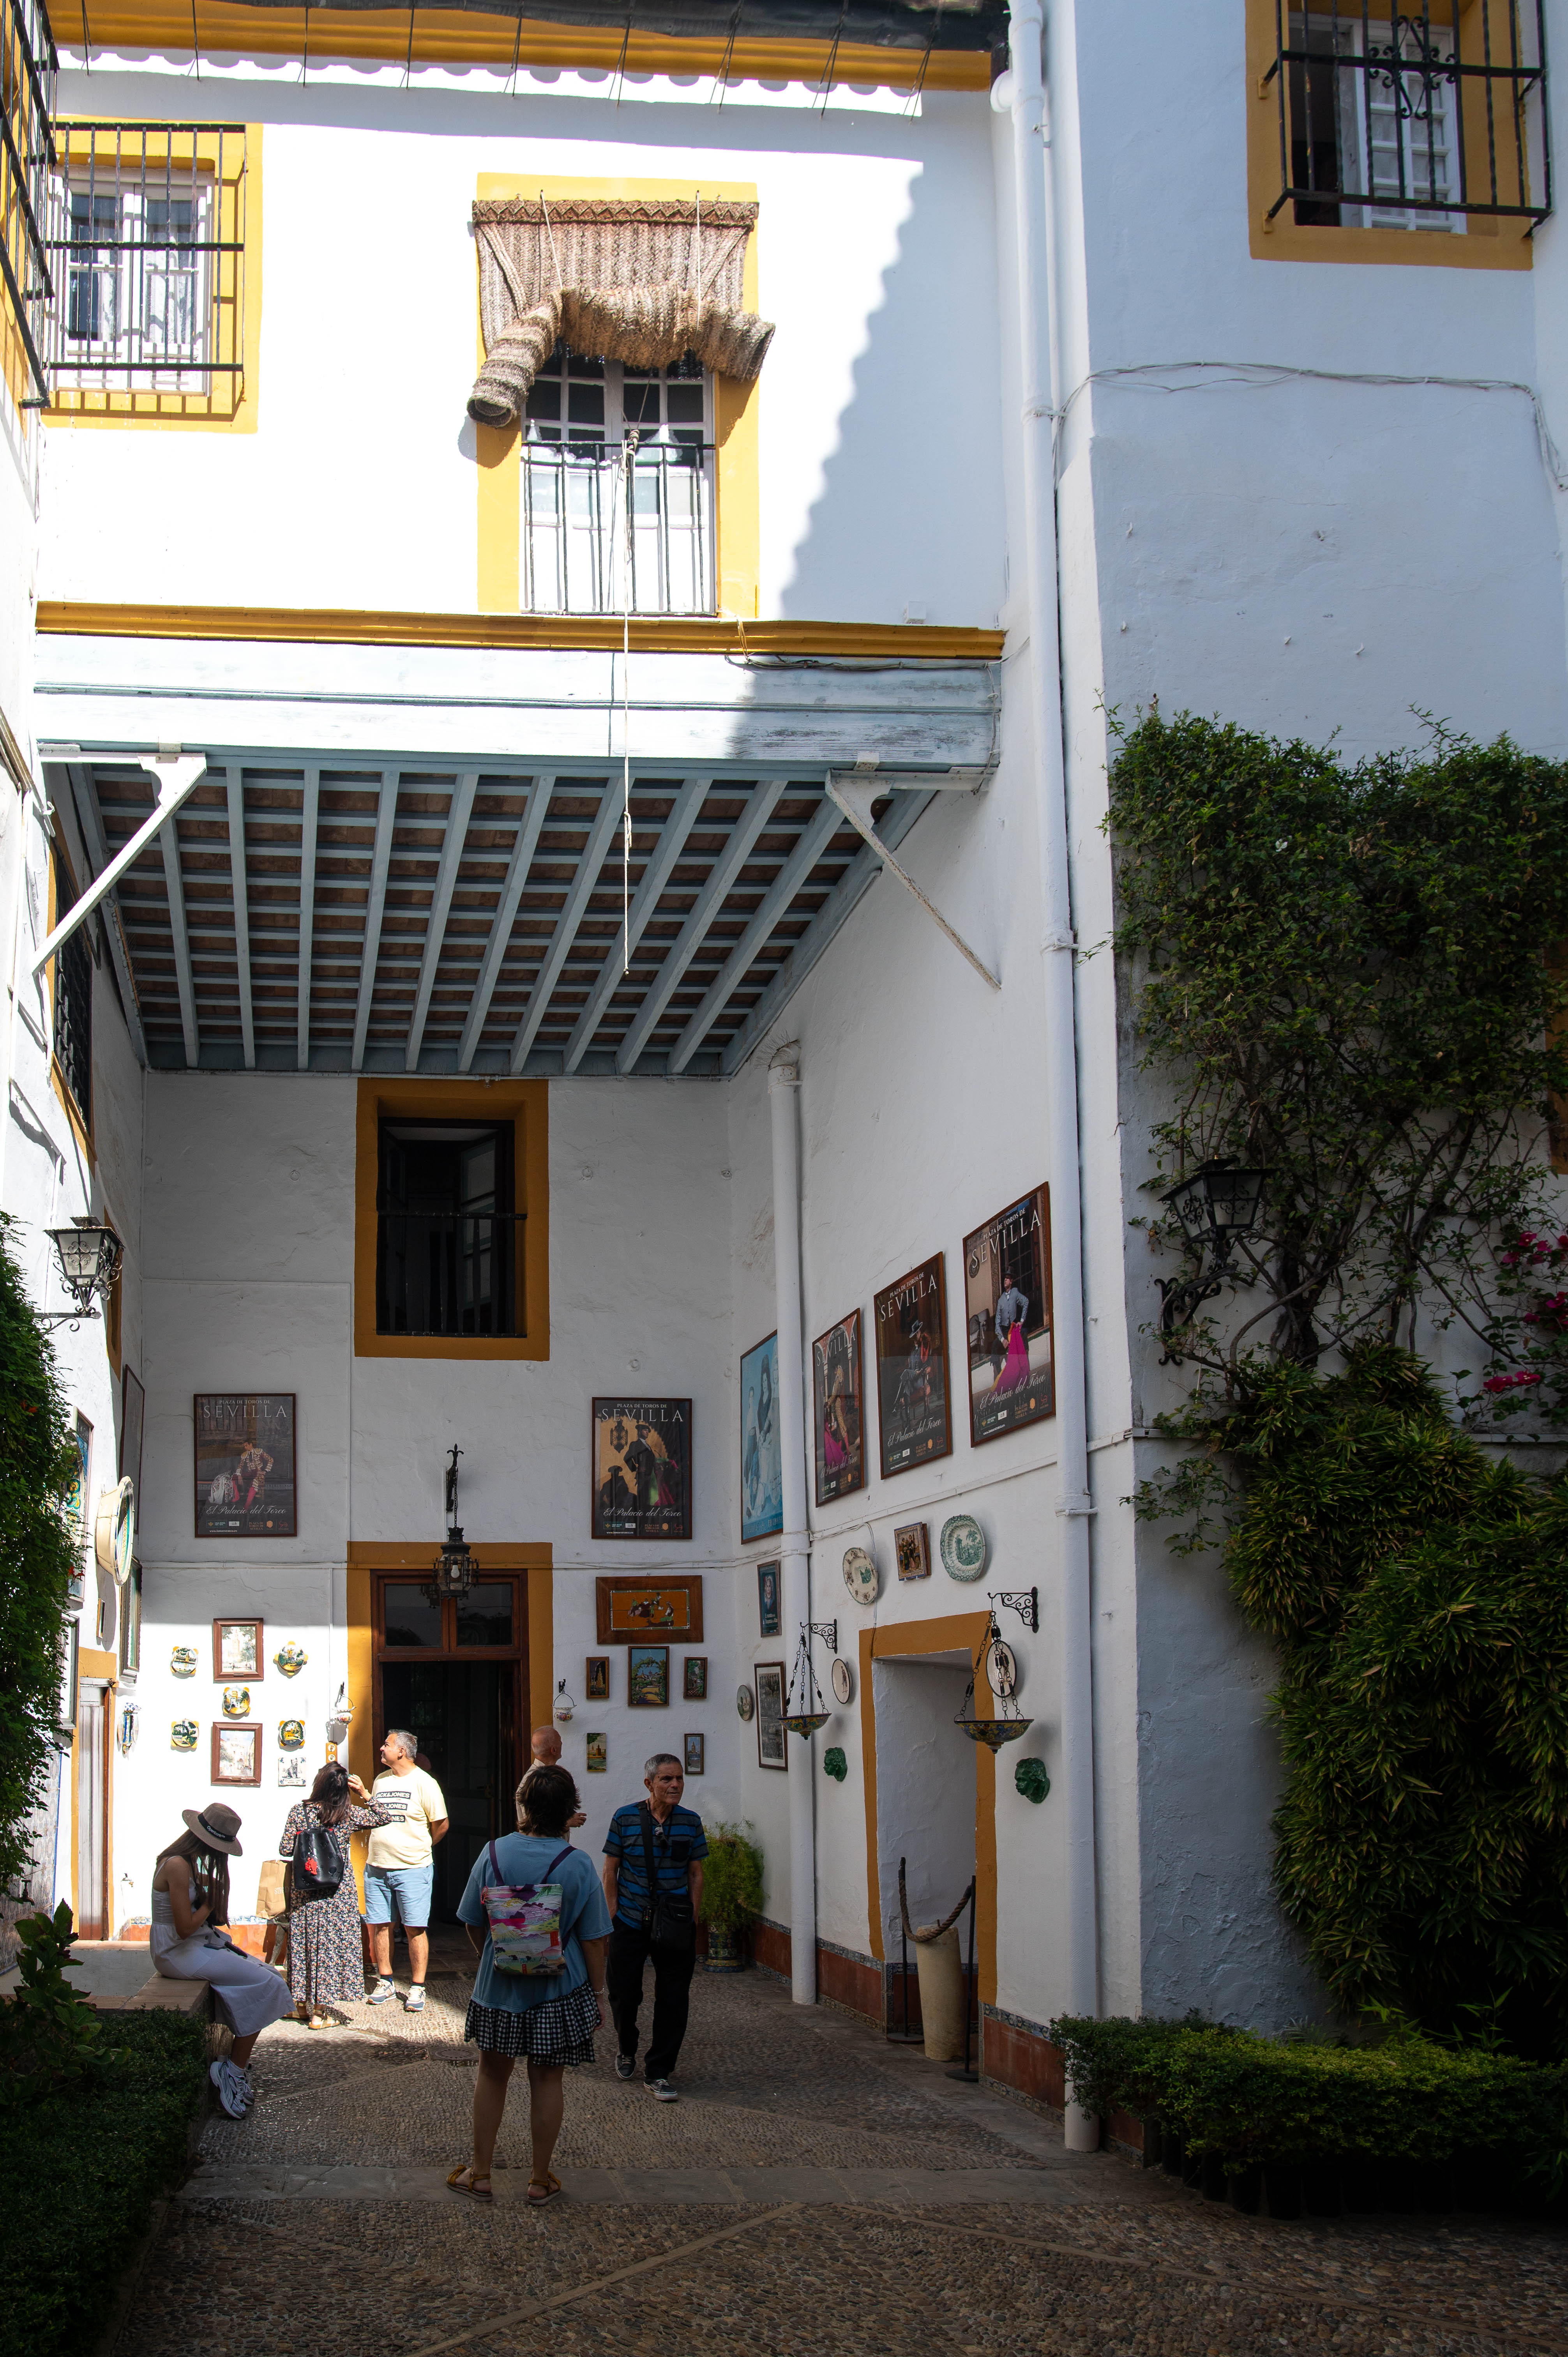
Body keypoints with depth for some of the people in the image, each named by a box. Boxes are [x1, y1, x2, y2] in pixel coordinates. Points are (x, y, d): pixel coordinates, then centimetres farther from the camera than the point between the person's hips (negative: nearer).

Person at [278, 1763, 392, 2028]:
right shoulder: (349, 1814, -8)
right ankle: (319, 2011, 4)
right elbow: (384, 1816, 3)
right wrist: (365, 1794, 0)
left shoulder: (299, 1811, -6)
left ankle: (302, 2004, 21)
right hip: (338, 1890, -2)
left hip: (303, 1888, 2)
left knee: (303, 1940, 13)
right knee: (332, 1942, 3)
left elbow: (285, 1849, -3)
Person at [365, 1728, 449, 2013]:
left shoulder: (424, 1783, -7)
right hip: (376, 1868, 6)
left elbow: (441, 1824, -1)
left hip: (412, 1868, -6)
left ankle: (417, 1988, 4)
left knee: (415, 1928, -2)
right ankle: (385, 1982, 19)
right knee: (378, 1926, 6)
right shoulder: (380, 1781, 12)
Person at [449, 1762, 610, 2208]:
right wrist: (597, 1993, 2)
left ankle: (480, 2173, 24)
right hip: (558, 1988, -1)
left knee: (492, 2074, 17)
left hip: (498, 1986, 1)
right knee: (548, 2081, 10)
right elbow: (592, 1940, -10)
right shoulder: (578, 1865, -13)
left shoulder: (494, 1854, -10)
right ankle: (541, 2181, 18)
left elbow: (473, 1925, 0)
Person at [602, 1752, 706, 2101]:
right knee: (624, 1993, 7)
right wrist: (614, 1917, -3)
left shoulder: (691, 1822, 1)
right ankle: (626, 2049, 37)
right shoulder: (625, 1818, -5)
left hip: (675, 1925, 1)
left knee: (673, 2000, 1)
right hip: (630, 1923, -1)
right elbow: (610, 1872, 1)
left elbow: (696, 1875, 8)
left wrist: (692, 1921, 3)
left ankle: (657, 2073, 13)